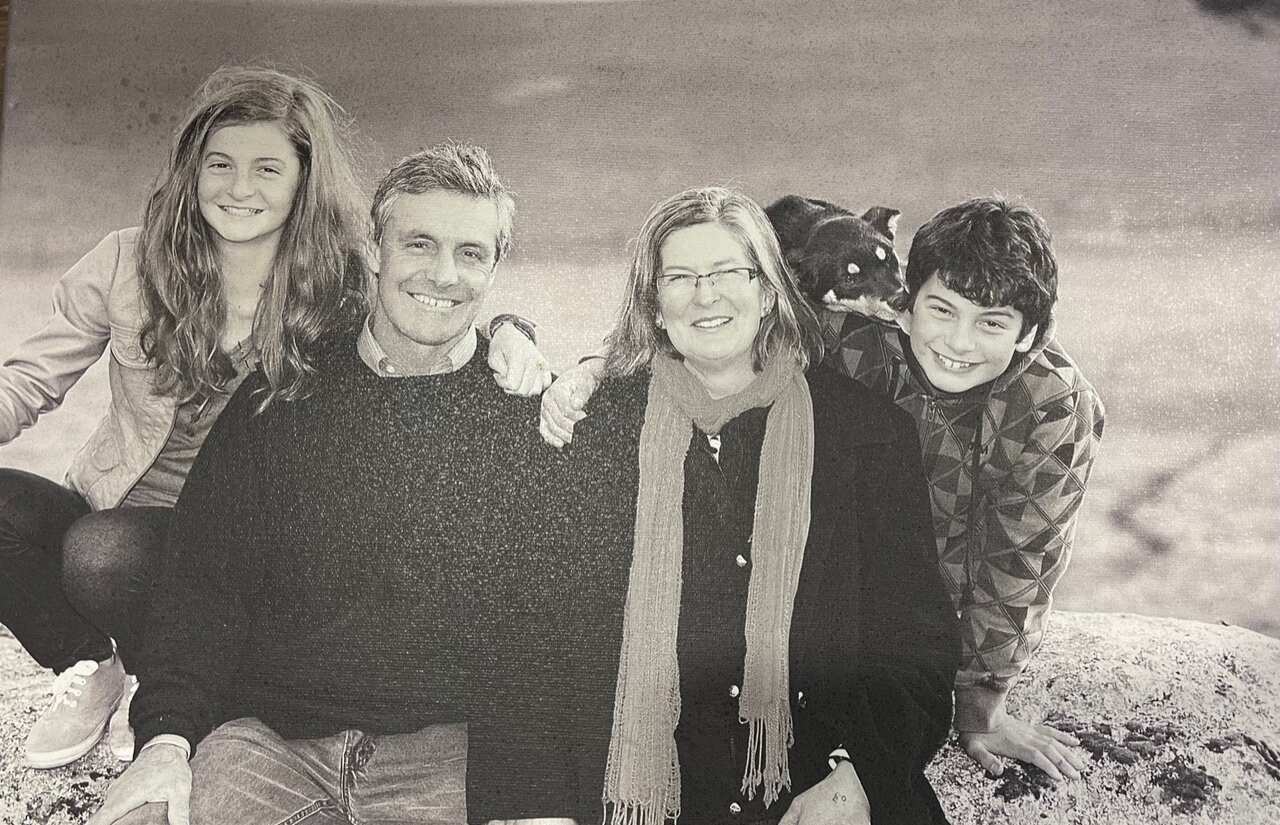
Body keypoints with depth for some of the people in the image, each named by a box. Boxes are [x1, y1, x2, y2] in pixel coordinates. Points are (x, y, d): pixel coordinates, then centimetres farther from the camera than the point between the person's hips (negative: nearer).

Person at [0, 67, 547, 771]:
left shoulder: (346, 296, -10)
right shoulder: (128, 263, -6)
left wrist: (506, 332, -32)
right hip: (109, 508, 3)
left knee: (103, 553, -32)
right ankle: (87, 668, 3)